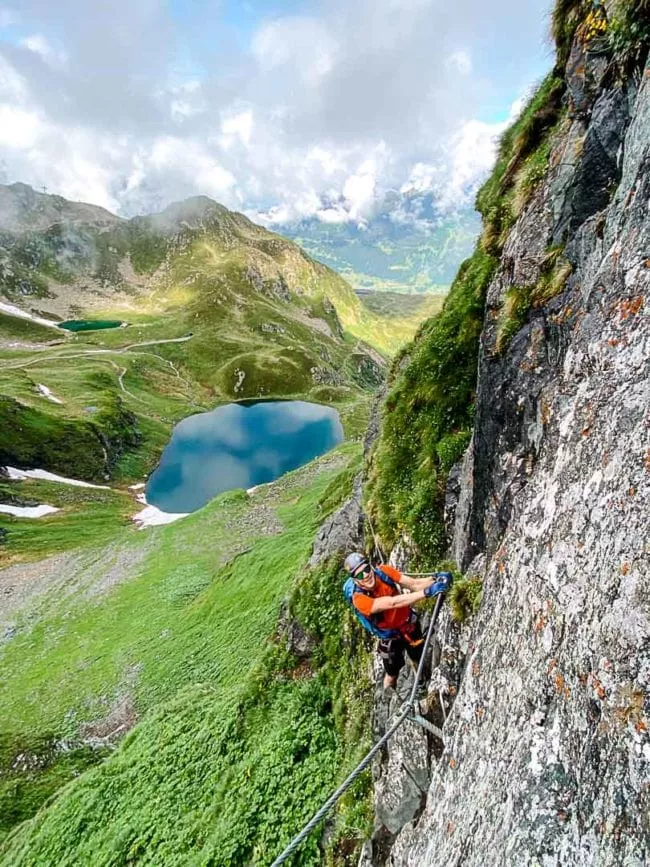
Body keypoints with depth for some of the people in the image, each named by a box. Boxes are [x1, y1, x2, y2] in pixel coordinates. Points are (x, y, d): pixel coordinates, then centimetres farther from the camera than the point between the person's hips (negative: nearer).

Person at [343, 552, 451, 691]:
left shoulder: (382, 571, -24)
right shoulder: (359, 598, -35)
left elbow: (414, 584, -22)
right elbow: (393, 603, -45)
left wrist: (435, 579, -41)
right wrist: (428, 592, -51)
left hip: (410, 623, 4)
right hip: (391, 636, -4)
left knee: (420, 663, 23)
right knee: (392, 674, 14)